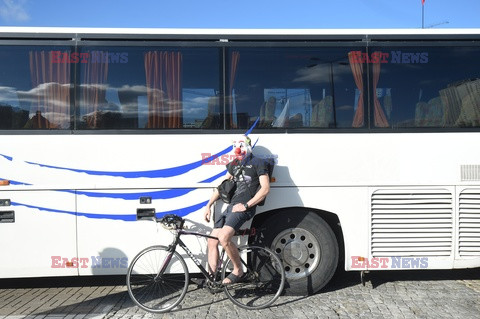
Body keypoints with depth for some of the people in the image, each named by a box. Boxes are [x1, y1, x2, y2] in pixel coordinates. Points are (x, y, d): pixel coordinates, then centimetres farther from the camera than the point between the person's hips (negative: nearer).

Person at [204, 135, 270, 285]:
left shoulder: (258, 163, 0)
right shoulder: (234, 164, 22)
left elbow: (265, 188, -9)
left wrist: (245, 205, -15)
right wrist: (208, 206, 16)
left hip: (244, 208, -8)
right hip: (231, 206, 8)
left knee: (224, 238, -27)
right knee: (212, 242, 0)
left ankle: (238, 270, -6)